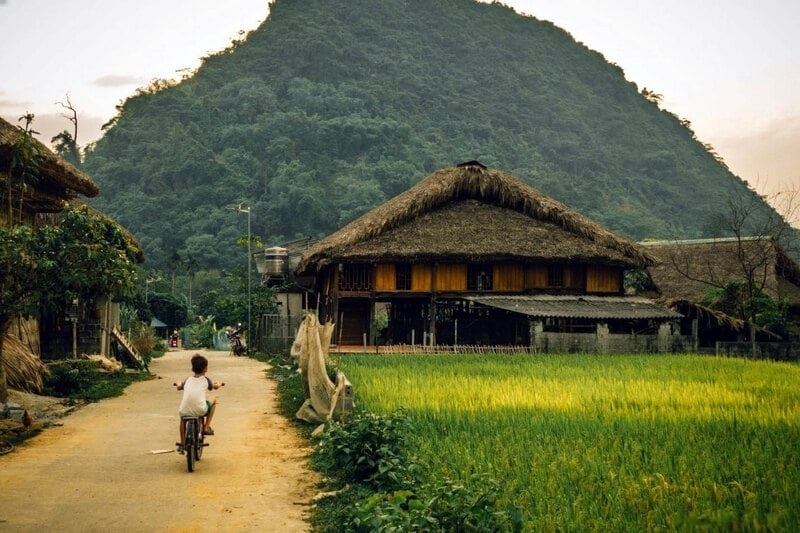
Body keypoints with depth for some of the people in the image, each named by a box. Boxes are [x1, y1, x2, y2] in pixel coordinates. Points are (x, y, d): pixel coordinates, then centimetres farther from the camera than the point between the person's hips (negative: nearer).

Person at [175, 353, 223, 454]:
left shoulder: (188, 379, 18)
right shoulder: (205, 379, 13)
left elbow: (179, 387, 35)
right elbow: (215, 387, 31)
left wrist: (178, 384, 58)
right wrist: (218, 384, 54)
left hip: (186, 411, 3)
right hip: (200, 410, -3)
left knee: (182, 416, 39)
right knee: (213, 399, 26)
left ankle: (181, 444, 38)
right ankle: (206, 427, 23)